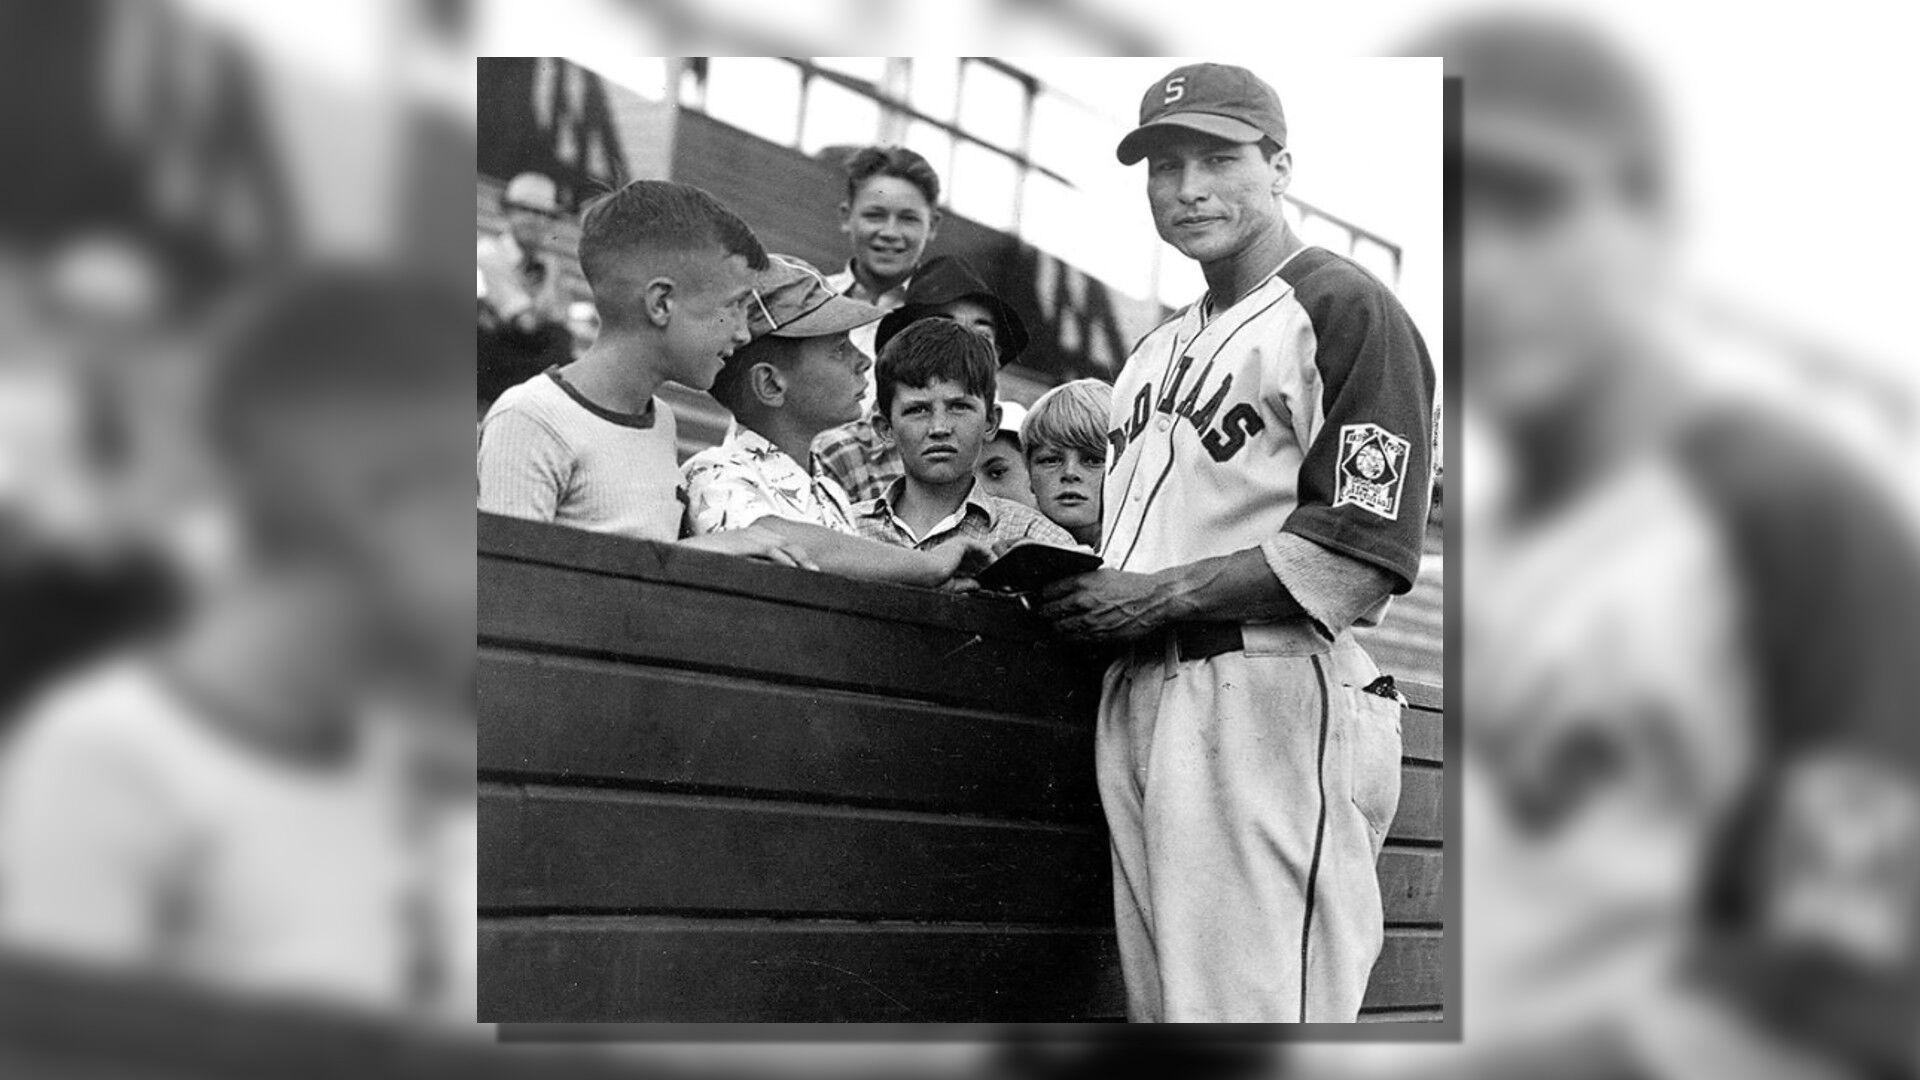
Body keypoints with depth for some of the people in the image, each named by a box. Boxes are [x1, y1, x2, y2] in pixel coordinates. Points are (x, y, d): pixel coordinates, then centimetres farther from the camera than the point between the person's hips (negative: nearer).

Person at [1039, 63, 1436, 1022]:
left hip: (1271, 699, -8)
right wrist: (1056, 571, 8)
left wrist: (1165, 594, -12)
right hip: (1136, 694, 9)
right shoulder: (1160, 344, 25)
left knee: (1251, 1005, -12)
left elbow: (1362, 557, -13)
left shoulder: (1344, 308, -3)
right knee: (1160, 1007, 10)